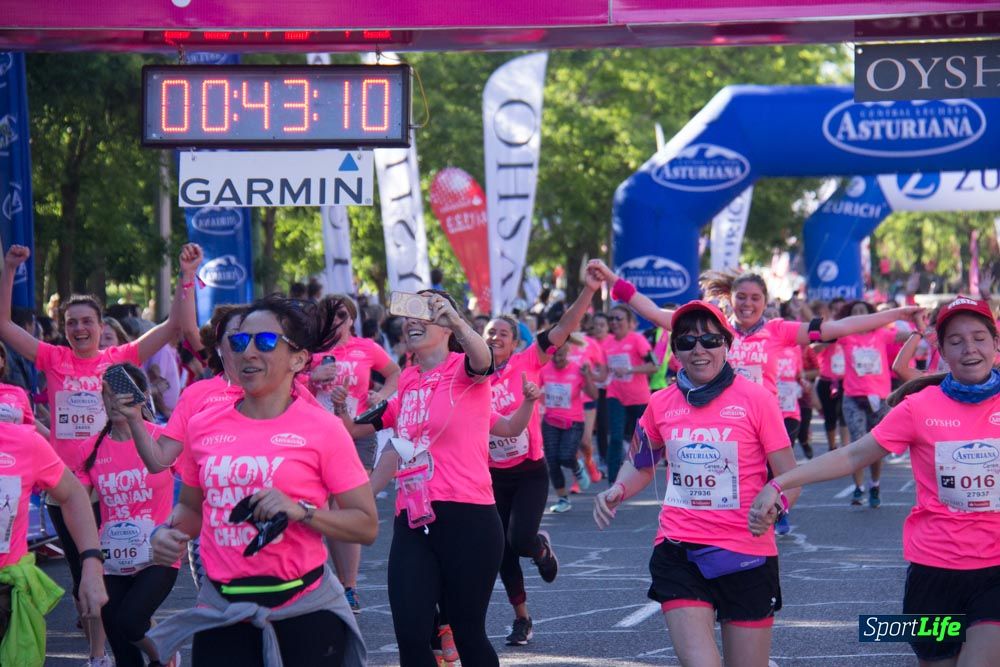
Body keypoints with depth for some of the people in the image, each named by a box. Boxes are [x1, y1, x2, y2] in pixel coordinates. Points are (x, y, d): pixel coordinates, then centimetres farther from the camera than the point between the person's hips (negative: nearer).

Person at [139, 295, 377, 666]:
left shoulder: (323, 429, -5)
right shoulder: (203, 426, 6)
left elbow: (367, 525, -6)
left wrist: (300, 511, -19)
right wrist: (168, 531, 0)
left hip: (304, 610, -3)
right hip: (221, 610, 3)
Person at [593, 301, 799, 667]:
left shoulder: (755, 399, -4)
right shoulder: (661, 404, 5)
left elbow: (789, 476, -2)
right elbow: (640, 466, 21)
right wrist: (617, 491, 0)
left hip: (747, 554, -1)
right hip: (680, 552, 1)